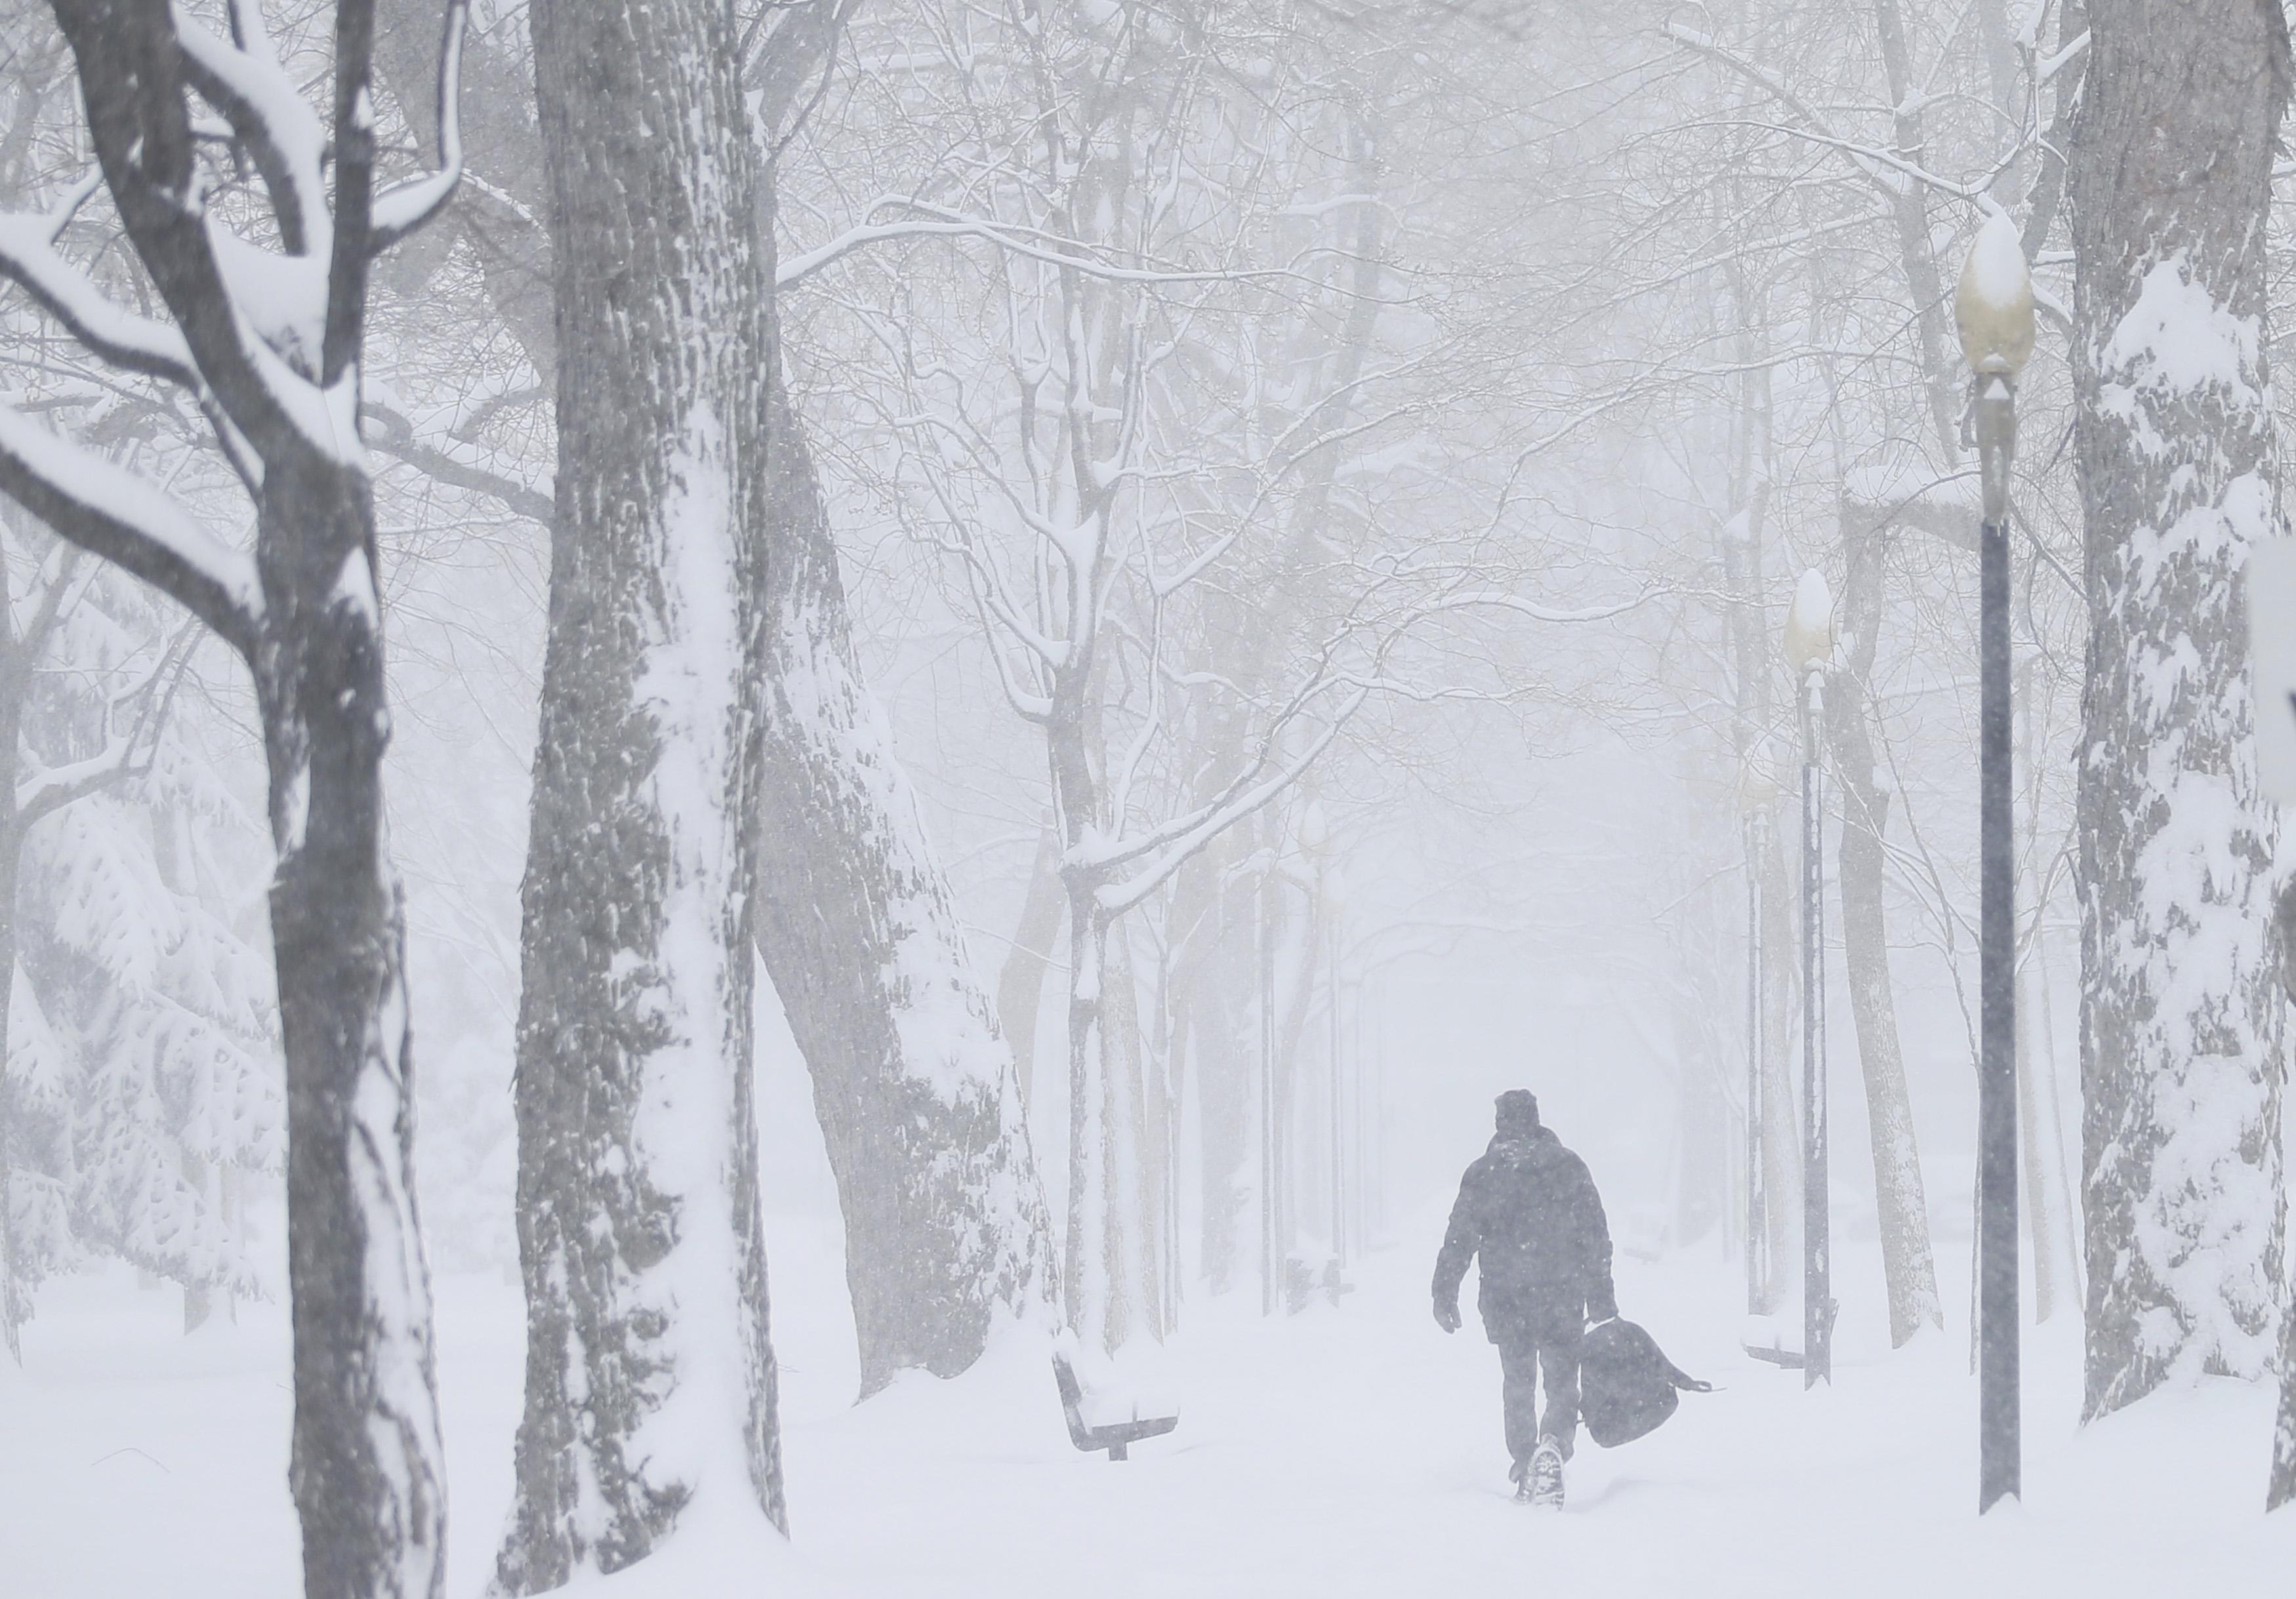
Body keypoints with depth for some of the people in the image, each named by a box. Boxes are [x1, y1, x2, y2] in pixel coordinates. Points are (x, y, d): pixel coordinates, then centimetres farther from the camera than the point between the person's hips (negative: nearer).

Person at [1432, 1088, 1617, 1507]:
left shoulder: (1482, 1173, 1)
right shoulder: (1570, 1167, 2)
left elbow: (1459, 1239, -1)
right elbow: (1596, 1237, 2)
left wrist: (1445, 1295, 5)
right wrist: (1602, 1299, 7)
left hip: (1505, 1297, 1)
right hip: (1563, 1296, -1)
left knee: (1518, 1386, 15)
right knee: (1563, 1382, 2)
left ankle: (1525, 1470, 13)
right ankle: (1553, 1445, -26)